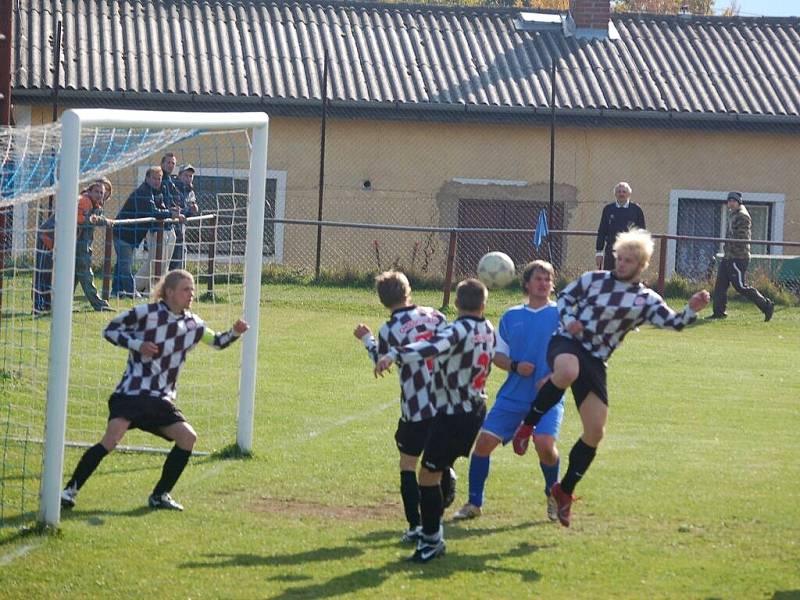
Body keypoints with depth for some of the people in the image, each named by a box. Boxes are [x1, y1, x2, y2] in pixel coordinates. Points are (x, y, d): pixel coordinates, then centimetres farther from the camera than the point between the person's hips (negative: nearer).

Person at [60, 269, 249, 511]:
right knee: (111, 440, -21)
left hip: (161, 399, 6)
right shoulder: (147, 313, -7)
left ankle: (160, 495, 8)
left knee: (188, 437, -5)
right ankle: (71, 489, -13)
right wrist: (137, 344, -15)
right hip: (132, 391, -6)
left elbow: (217, 342, 24)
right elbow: (110, 330, -1)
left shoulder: (192, 324, 9)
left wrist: (235, 333, 4)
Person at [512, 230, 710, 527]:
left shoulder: (646, 300, 5)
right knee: (568, 372, -42)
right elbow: (565, 296, 17)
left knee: (595, 432, -1)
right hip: (566, 344, -3)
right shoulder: (594, 279, 6)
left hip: (594, 362, 3)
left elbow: (673, 322, -6)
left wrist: (691, 311, -26)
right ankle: (527, 425, -22)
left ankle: (564, 491, 20)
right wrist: (568, 319, -2)